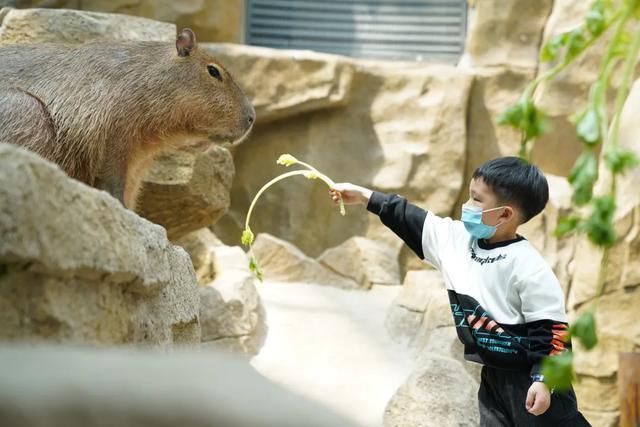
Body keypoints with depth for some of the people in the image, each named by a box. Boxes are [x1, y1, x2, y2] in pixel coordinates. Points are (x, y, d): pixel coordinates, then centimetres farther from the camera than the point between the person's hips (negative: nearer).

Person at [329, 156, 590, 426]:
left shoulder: (526, 265, -20)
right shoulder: (457, 239, 3)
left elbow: (550, 326, -19)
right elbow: (410, 221, 12)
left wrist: (544, 378, -22)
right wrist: (364, 196, 13)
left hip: (529, 378, -8)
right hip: (494, 376, 8)